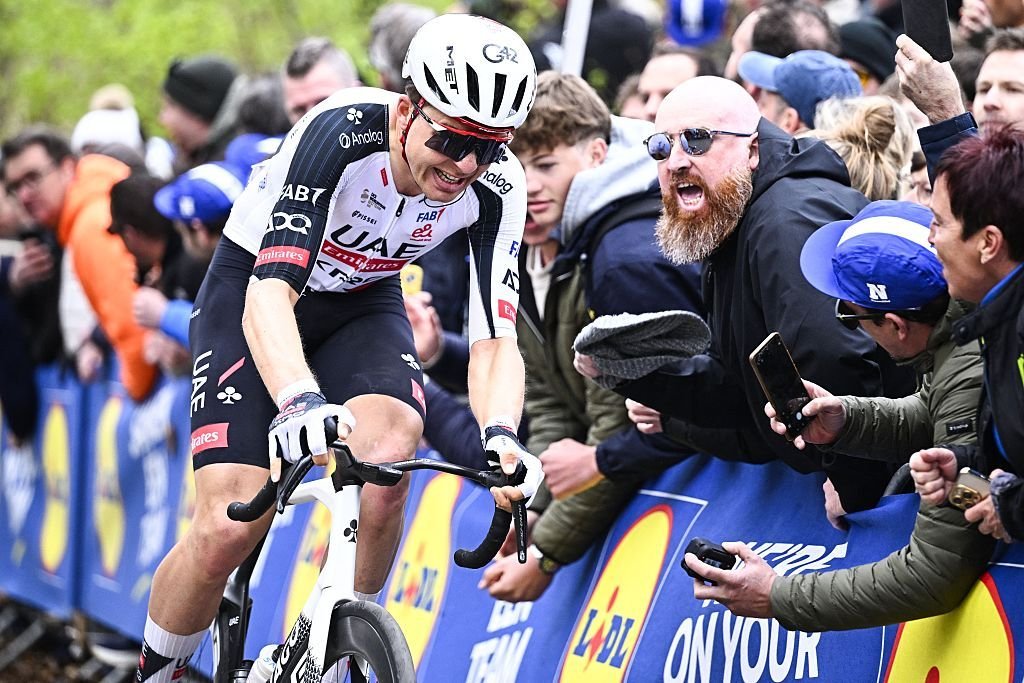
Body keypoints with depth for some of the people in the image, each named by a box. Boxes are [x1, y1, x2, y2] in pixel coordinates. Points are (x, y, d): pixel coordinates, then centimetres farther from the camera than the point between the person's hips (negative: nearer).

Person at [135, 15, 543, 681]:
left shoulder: (496, 185, -22)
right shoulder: (342, 133, -34)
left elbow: (495, 338, -24)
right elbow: (269, 294, -42)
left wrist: (500, 435, -46)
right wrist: (301, 403, -61)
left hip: (362, 304, 3)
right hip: (250, 295, -3)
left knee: (386, 464, -29)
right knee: (230, 527, -18)